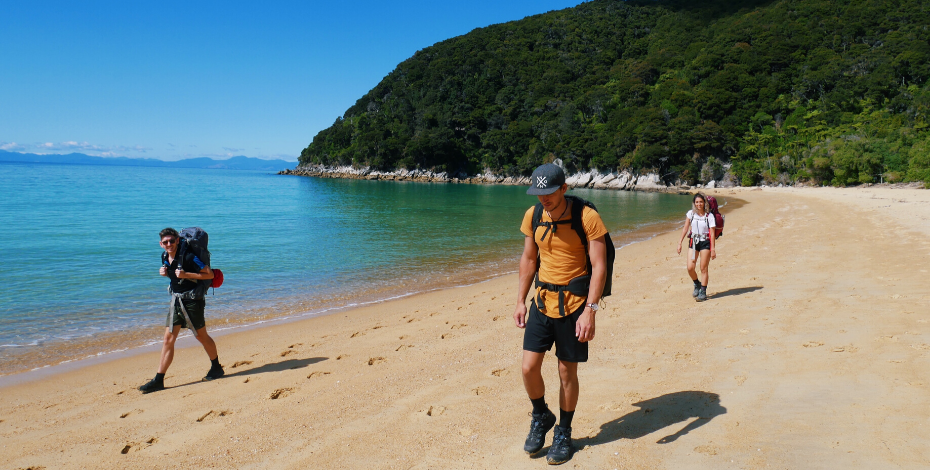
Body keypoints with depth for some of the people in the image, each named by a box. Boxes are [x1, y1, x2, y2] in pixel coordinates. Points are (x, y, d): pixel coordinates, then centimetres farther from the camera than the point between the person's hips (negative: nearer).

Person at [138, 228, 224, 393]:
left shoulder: (188, 257, -17)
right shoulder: (166, 258, 5)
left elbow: (210, 274, -16)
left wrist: (186, 275, -24)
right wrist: (165, 273, 0)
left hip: (192, 299, -7)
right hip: (176, 300, 7)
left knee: (201, 336, 8)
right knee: (168, 339, 3)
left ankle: (216, 368, 28)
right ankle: (159, 380, 5)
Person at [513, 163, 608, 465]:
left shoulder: (587, 217, -14)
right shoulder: (533, 216, 1)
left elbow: (599, 266, -14)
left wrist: (589, 310, -21)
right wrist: (520, 301, 8)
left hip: (574, 305, -4)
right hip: (542, 302, 4)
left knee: (567, 373, 6)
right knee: (529, 367, -1)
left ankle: (564, 433, 28)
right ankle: (541, 417, 28)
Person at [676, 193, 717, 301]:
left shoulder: (709, 216, -5)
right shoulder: (691, 214, 3)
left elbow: (712, 233, -6)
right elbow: (685, 229, 8)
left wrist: (713, 249, -9)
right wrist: (680, 243, 3)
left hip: (705, 242, -3)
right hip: (693, 241, 3)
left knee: (703, 269, 0)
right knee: (690, 268, -5)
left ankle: (703, 292, 11)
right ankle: (697, 284, 23)